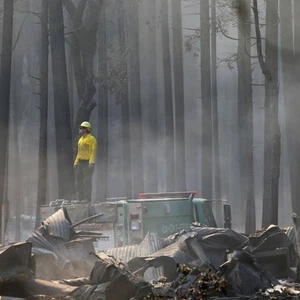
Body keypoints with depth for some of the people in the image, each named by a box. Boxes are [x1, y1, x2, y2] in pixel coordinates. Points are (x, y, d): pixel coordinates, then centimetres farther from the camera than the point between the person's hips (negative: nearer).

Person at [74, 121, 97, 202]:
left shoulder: (91, 139, -6)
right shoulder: (81, 139, 21)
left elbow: (93, 151, -14)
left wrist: (91, 162, -23)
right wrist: (76, 162, 17)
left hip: (88, 163, -8)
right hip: (80, 162, 8)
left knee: (87, 181, -9)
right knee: (79, 180, 5)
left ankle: (87, 198, -8)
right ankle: (80, 198, 8)